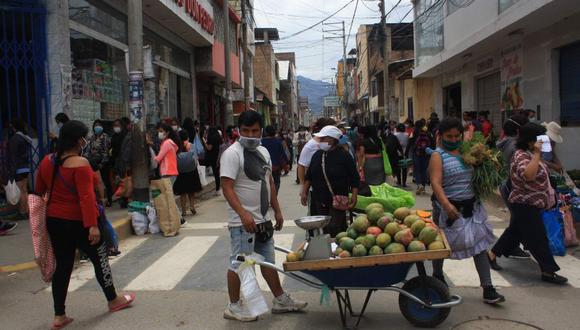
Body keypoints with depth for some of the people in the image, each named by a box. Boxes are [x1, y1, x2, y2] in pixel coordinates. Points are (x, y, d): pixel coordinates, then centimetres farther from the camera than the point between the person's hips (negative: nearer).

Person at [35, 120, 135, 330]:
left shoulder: (46, 161, 5)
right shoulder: (80, 163, -19)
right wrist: (92, 225, -25)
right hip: (77, 222, -7)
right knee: (100, 259, 12)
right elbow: (86, 197, -25)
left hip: (54, 221, 7)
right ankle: (113, 301, 28)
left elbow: (39, 192, 13)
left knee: (63, 266, 14)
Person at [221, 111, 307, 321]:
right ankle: (233, 307, 18)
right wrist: (243, 214, -30)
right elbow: (227, 187, -21)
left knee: (268, 262, 18)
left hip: (263, 219, 8)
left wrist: (277, 211, 16)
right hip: (243, 222, -8)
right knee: (239, 264, 3)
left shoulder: (263, 151, 12)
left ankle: (280, 300, 30)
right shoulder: (232, 153, -14)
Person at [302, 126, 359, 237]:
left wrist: (354, 197, -13)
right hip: (320, 201, 6)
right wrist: (304, 192, 11)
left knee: (334, 229, -12)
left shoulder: (344, 156, -8)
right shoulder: (317, 155, 8)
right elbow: (309, 176, 16)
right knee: (325, 229, 10)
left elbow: (354, 179, -7)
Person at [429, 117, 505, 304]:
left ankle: (488, 289, 7)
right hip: (449, 208, -5)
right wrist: (447, 205, -34)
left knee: (480, 245, 1)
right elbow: (436, 183, -21)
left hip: (471, 206, 5)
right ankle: (437, 275, 38)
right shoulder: (438, 156, -9)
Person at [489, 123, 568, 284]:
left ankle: (492, 254, 28)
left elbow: (541, 175, 23)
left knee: (515, 231, 18)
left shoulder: (531, 154, 9)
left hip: (527, 204, 10)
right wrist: (537, 154, -36)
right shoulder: (522, 156, -23)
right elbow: (528, 175, -41)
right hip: (526, 205, -10)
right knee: (538, 238, -2)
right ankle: (548, 271, 8)